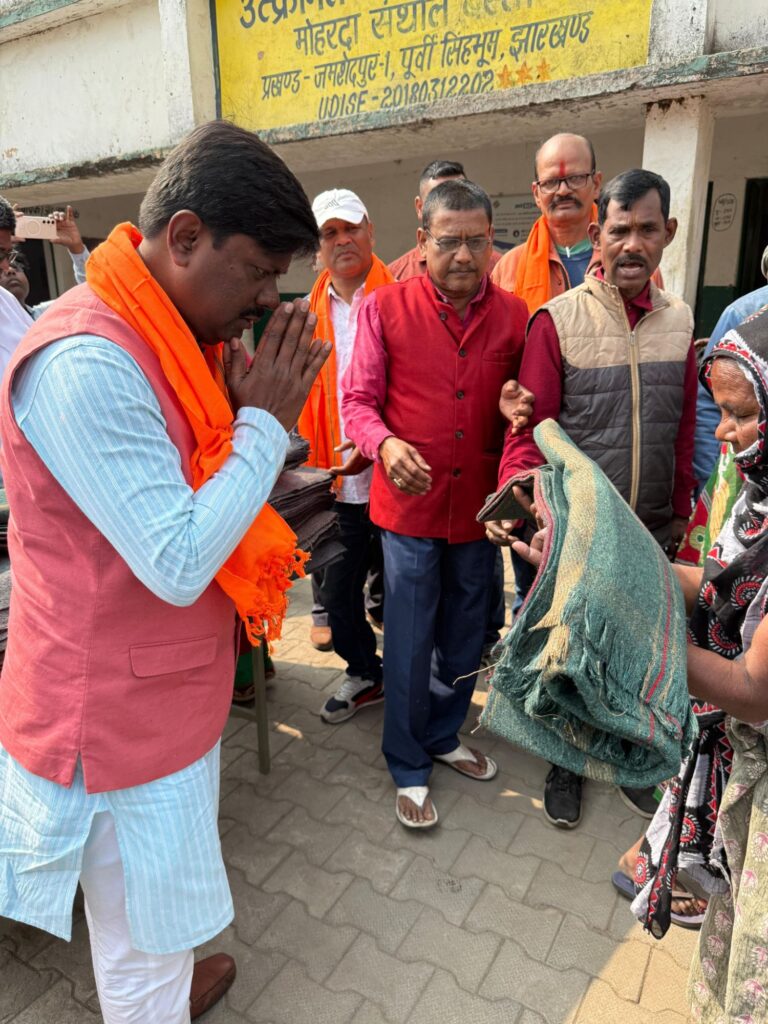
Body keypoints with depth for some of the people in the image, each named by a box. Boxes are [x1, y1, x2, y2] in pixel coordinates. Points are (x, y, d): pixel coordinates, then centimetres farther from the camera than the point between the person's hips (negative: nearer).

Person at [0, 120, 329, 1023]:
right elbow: (178, 564, -30)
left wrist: (256, 413, -3)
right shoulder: (86, 363, -27)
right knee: (142, 937, 17)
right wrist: (266, 421, -21)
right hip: (121, 715, -9)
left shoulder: (170, 338, 4)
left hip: (166, 692, 9)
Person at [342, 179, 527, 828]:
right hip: (410, 502, -3)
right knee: (410, 644, 6)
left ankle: (442, 736, 43)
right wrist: (385, 444, -25)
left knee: (465, 639, 18)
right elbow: (358, 399, -5)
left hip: (479, 505, 3)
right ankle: (409, 767, 27)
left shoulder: (515, 316, 2)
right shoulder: (386, 308, -5)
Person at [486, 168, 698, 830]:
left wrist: (680, 512, 12)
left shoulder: (679, 321, 4)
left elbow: (684, 429, 10)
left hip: (651, 532, 4)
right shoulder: (558, 321, -11)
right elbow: (529, 431, -13)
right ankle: (566, 763, 37)